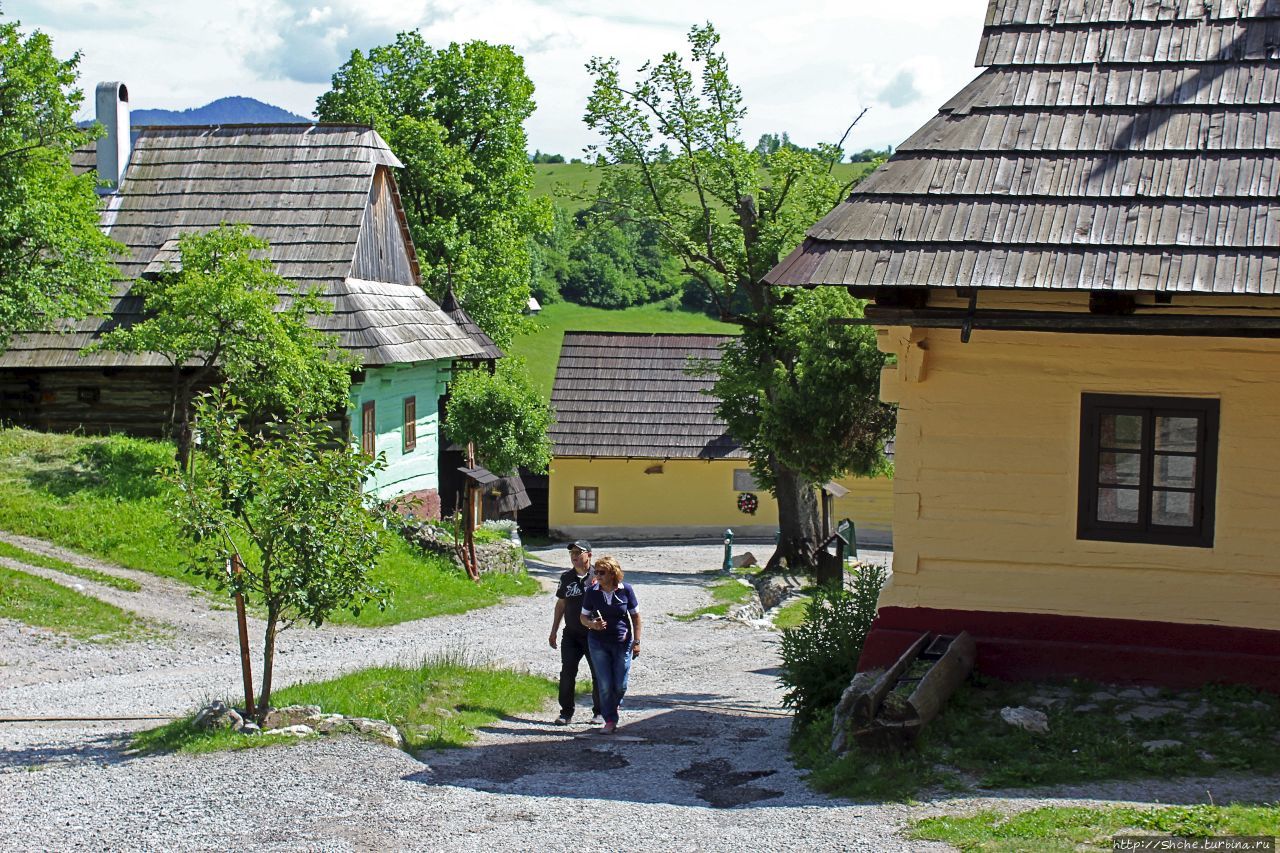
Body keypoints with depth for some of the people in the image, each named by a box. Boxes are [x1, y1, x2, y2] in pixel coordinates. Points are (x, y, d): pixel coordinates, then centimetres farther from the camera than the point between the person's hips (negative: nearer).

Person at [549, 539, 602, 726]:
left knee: (598, 674, 4)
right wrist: (553, 631, 17)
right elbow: (561, 604, 17)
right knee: (567, 673, -1)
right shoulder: (566, 578, 8)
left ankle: (599, 713, 17)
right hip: (571, 634, 4)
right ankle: (566, 713, 7)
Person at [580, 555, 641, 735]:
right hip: (598, 643, 0)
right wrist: (593, 624, -18)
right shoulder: (592, 592, -4)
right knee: (605, 684, -2)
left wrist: (636, 642, -1)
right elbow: (584, 617, 5)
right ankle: (610, 720, 9)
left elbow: (635, 616, 2)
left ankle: (614, 705, 36)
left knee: (620, 685, 5)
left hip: (622, 642, 0)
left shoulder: (626, 590, -7)